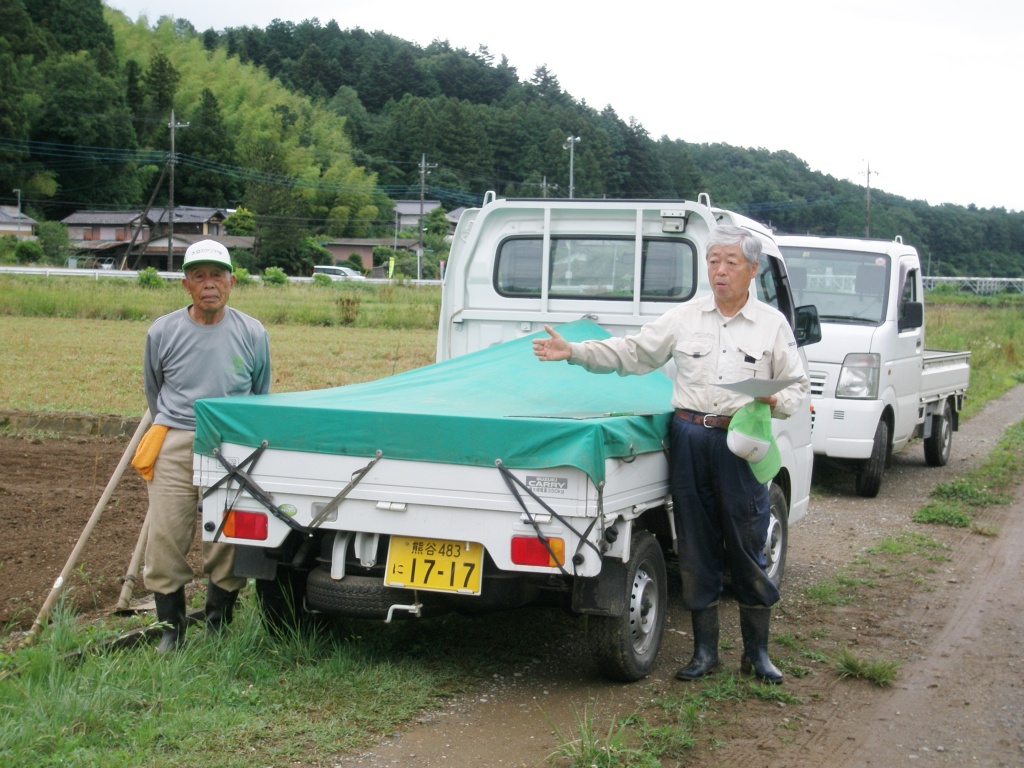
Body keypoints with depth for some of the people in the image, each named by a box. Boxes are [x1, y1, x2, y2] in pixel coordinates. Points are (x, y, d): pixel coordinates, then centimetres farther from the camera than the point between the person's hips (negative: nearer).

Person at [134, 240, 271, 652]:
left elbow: (260, 398, 18)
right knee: (165, 542, -2)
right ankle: (170, 629, 13)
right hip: (174, 447, 1)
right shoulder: (162, 332, 5)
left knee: (227, 546, 0)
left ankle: (218, 629, 16)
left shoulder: (252, 334, 4)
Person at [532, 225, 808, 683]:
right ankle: (704, 651, 17)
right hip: (689, 437, 2)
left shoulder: (772, 325, 6)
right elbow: (631, 353, 11)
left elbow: (797, 385, 10)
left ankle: (757, 652, 15)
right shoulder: (684, 318, 9)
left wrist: (776, 403, -12)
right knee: (696, 550, 6)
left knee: (748, 550, 0)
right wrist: (574, 352, 2)